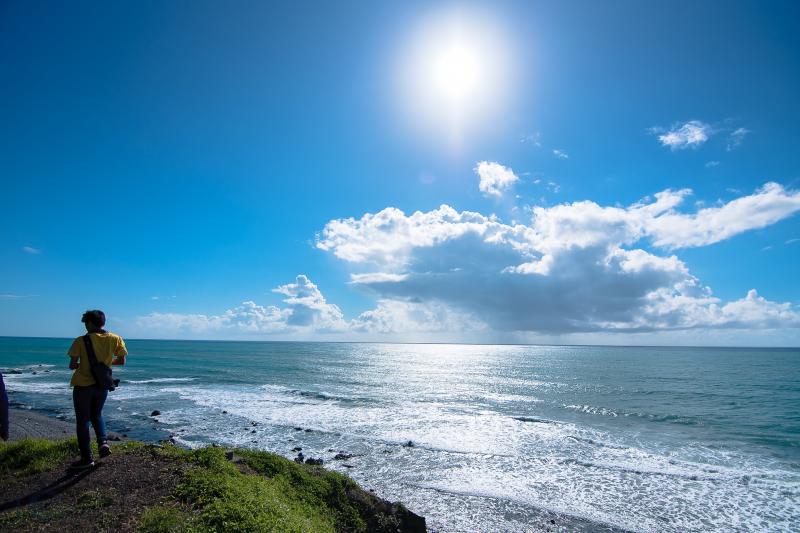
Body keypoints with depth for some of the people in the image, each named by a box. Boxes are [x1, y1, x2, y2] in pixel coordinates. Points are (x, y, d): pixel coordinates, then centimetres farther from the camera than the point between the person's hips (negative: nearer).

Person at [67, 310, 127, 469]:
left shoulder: (81, 341, -14)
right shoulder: (115, 339, -5)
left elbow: (72, 365, -15)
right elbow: (121, 361, 0)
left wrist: (80, 365, 7)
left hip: (83, 385, -3)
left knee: (82, 421, 10)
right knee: (96, 415, 25)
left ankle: (86, 458, 14)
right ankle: (103, 442, 4)